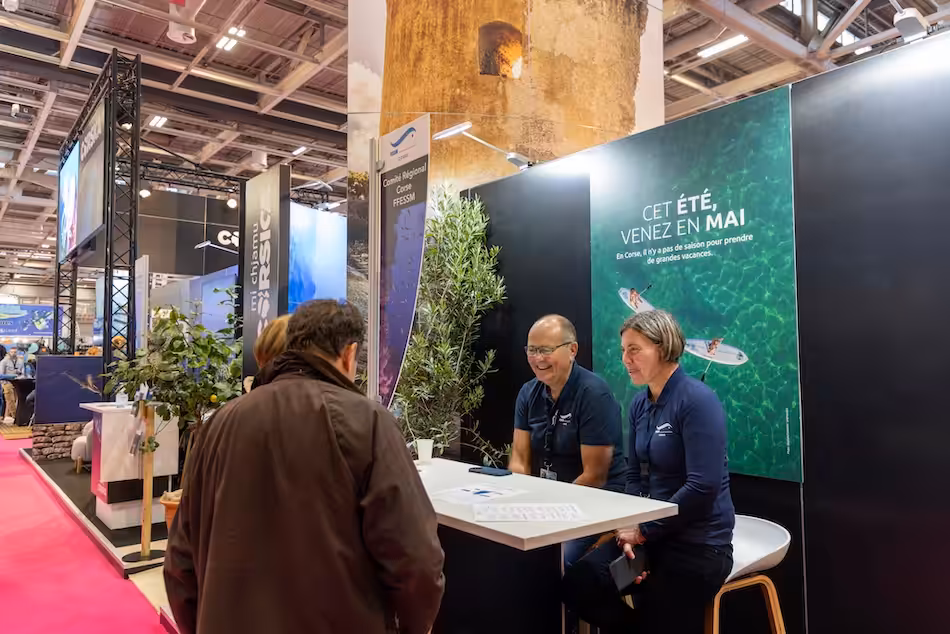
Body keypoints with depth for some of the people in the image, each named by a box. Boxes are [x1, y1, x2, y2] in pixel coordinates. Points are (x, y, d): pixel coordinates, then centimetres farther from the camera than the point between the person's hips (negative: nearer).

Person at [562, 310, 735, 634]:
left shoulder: (697, 400, -17)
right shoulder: (639, 404, 7)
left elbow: (702, 487, -23)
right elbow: (634, 477, 9)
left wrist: (643, 531, -15)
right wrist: (628, 531, -8)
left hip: (698, 543, -6)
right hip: (651, 534, 7)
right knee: (578, 584, -10)